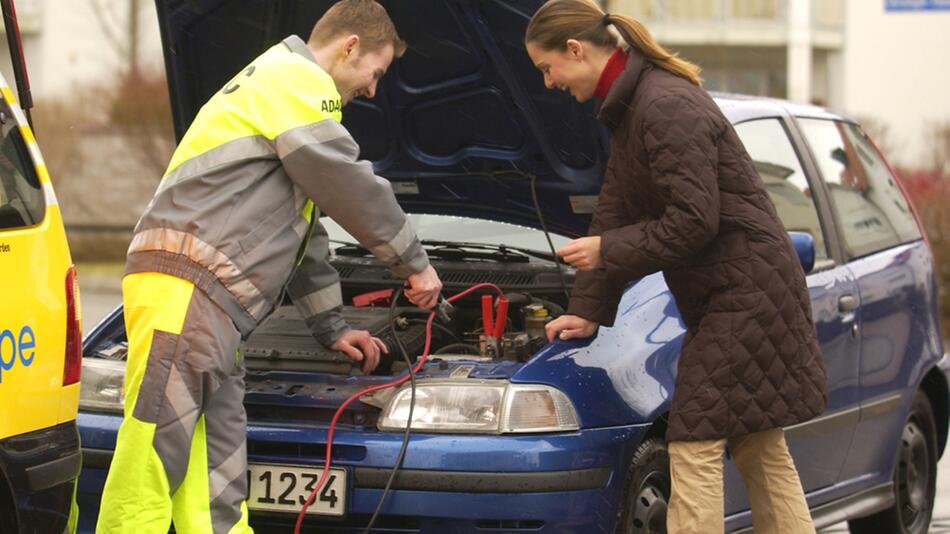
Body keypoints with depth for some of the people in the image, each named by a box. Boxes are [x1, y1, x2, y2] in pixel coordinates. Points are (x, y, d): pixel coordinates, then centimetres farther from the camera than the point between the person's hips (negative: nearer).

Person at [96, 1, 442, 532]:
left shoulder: (285, 86, 33)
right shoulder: (293, 79, -1)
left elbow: (305, 232, 37)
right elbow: (351, 186, -4)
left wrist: (332, 326, 36)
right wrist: (415, 262, 9)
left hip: (214, 308, 11)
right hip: (183, 292, -11)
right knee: (152, 469, -14)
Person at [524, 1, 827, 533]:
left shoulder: (668, 108, -20)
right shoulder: (629, 106, 13)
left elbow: (692, 222, -24)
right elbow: (615, 213, 17)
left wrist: (606, 250, -13)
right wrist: (588, 309, 15)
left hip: (744, 293, -10)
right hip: (731, 295, 10)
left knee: (695, 447, -10)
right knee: (760, 449, 13)